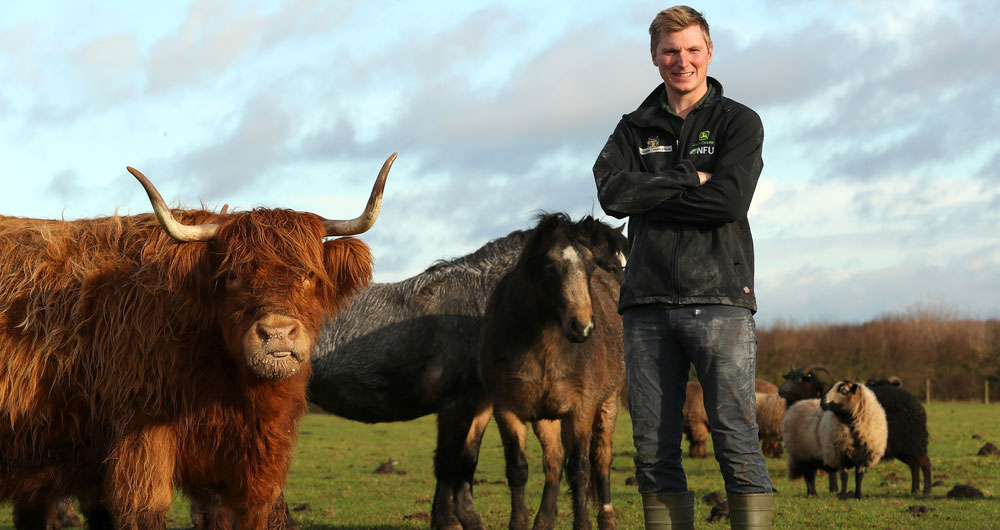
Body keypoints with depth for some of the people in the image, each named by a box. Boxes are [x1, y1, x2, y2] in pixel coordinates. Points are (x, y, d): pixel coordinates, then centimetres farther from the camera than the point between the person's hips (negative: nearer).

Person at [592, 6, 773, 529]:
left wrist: (649, 197, -4)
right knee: (654, 448, 3)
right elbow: (612, 192, -3)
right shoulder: (635, 128, 16)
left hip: (719, 299, -3)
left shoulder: (738, 122, 7)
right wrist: (689, 179, -7)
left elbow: (729, 199, -10)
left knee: (736, 440, -8)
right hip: (647, 304, 3)